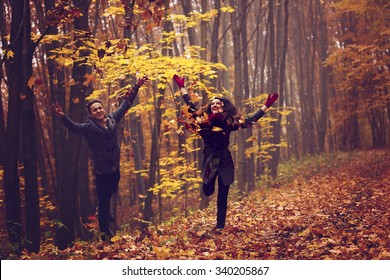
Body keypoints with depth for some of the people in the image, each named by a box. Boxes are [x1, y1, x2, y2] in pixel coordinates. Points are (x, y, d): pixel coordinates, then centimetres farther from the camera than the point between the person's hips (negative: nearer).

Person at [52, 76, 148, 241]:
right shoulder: (88, 127, -14)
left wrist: (136, 87, 12)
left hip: (115, 169, 6)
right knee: (103, 201, 3)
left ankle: (105, 214, 55)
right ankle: (105, 233, 18)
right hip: (101, 172, -5)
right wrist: (63, 117, -50)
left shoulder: (112, 119, 0)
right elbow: (73, 127, -31)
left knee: (111, 193, 27)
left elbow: (125, 104, 10)